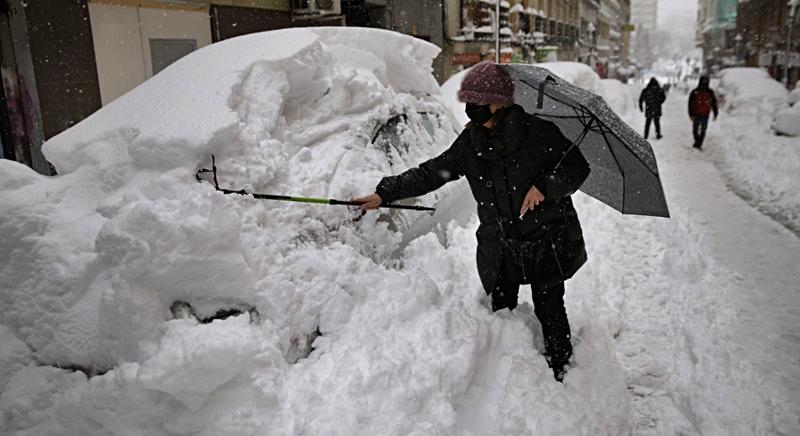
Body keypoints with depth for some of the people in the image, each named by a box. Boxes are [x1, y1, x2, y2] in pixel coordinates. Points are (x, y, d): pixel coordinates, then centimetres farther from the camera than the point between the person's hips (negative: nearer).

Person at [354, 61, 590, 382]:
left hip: (546, 239, -4)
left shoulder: (537, 130, -11)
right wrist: (385, 193, 1)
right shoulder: (471, 141, 3)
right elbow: (432, 172, 5)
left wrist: (544, 187, -21)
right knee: (501, 311, 9)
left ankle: (560, 374, 27)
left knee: (549, 310, 7)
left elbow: (577, 166, -4)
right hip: (500, 245, 4)